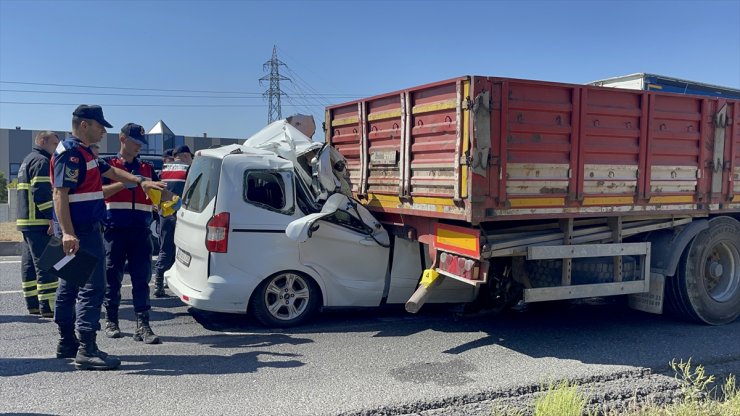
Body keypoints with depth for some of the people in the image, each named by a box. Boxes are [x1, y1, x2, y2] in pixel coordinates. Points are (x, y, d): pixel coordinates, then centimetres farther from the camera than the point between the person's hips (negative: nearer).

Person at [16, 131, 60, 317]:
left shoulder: (28, 161, 23)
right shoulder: (41, 161, -10)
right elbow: (42, 193, -21)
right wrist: (52, 218, -22)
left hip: (25, 221, 11)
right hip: (39, 223, -11)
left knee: (29, 264, 12)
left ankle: (32, 304, 18)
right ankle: (47, 307, -10)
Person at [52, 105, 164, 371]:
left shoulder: (82, 152, 18)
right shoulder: (70, 153, -14)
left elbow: (111, 172, 30)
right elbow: (60, 193, -22)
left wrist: (140, 182, 23)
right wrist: (68, 233, -29)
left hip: (81, 229, 11)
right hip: (80, 231, -11)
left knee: (70, 286, 15)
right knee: (92, 287, -12)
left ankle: (67, 343, 25)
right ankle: (86, 351, -11)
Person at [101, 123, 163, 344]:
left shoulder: (147, 168, 16)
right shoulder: (108, 164, 7)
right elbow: (99, 192, -7)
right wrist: (126, 182, -17)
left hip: (141, 231, 2)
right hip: (115, 229, -2)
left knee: (142, 279, -2)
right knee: (113, 277, 7)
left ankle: (142, 325, -1)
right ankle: (111, 321, 22)